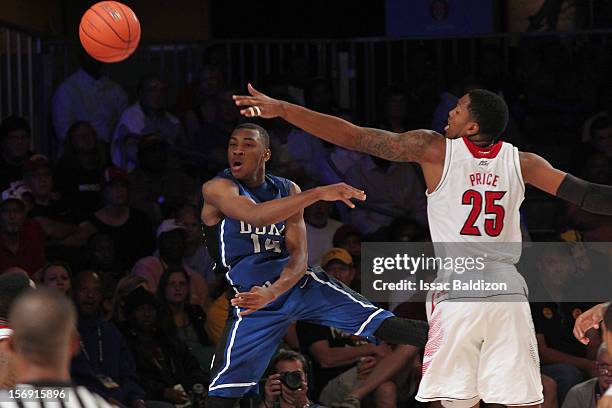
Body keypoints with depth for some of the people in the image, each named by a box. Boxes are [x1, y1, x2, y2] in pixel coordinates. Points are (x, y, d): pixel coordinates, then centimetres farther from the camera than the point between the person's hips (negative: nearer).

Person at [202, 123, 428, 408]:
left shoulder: (288, 190, 4)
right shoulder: (217, 188, -10)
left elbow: (298, 255, -2)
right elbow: (255, 215, -31)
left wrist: (273, 292, -24)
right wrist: (318, 194, -39)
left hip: (295, 283, 3)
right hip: (250, 293, -3)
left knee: (377, 321, -13)